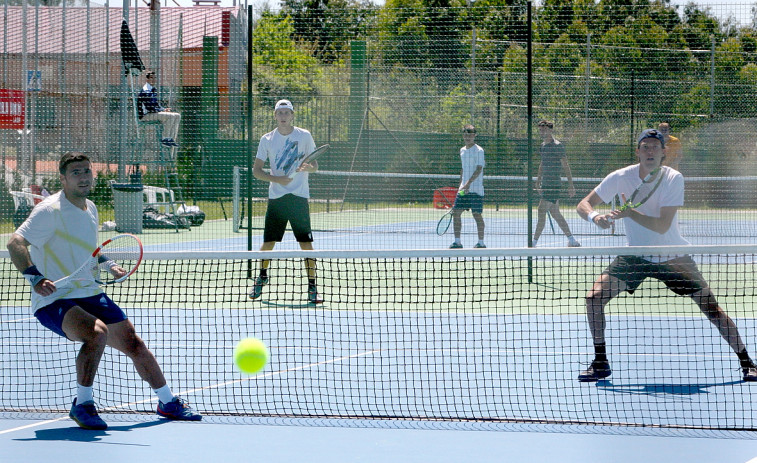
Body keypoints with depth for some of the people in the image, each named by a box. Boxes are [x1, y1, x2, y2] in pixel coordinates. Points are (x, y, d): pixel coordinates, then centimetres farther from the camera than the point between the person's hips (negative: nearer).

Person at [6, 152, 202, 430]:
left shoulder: (91, 210, 12)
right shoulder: (51, 211, -15)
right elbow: (15, 243, -25)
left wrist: (108, 266, 14)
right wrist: (35, 278, -36)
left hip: (90, 295, 8)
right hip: (54, 301, -8)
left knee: (134, 344, 10)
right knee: (97, 332, -34)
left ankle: (168, 402, 30)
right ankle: (82, 405, -20)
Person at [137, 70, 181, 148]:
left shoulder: (154, 90, 18)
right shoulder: (145, 91, -15)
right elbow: (150, 108, -21)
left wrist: (164, 109, 2)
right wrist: (163, 110, -12)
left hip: (155, 113, 10)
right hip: (146, 115, -10)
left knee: (177, 116, -1)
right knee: (170, 116, -27)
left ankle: (172, 139, -7)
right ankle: (165, 139, -19)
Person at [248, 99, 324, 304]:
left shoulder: (304, 136, 3)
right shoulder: (267, 139, 6)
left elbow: (315, 166, 7)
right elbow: (256, 170, 6)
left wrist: (308, 167, -17)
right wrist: (276, 179, -11)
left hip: (299, 197, -1)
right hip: (276, 197, 1)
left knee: (306, 243, -9)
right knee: (268, 242, 5)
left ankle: (312, 287, -2)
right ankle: (262, 277, 31)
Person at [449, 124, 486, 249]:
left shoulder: (478, 151, -8)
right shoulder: (462, 151, 15)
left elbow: (479, 169, -17)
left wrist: (469, 182, -28)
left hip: (475, 189, -7)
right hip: (463, 188, 7)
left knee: (477, 214, -4)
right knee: (456, 212, 0)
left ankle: (481, 242, 5)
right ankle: (457, 241, 5)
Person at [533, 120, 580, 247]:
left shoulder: (557, 146, -11)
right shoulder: (543, 146, 14)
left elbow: (566, 166, -11)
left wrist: (571, 185, -13)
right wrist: (538, 181, 24)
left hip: (554, 185, -9)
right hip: (546, 184, 9)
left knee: (541, 211, -13)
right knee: (555, 214, 12)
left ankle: (534, 242, -12)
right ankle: (572, 240, 20)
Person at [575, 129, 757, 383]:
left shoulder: (674, 179, -18)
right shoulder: (620, 178, -12)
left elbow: (662, 226, -26)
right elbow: (583, 204, -7)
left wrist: (630, 212, -39)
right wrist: (595, 216, -30)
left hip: (673, 256, -2)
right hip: (635, 255, 2)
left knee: (710, 306, -8)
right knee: (594, 297, -14)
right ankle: (600, 362, 3)